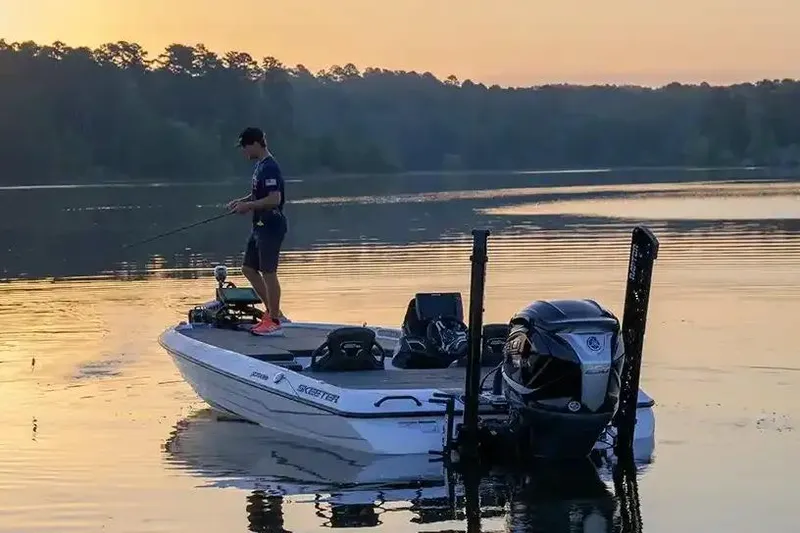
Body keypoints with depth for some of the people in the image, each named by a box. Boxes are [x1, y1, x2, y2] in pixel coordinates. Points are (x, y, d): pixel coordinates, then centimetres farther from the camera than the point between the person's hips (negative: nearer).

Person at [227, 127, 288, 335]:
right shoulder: (260, 165, 12)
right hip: (260, 226, 11)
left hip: (271, 226, -11)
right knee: (248, 268, 14)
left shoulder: (269, 168, -18)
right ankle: (272, 312, 20)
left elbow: (274, 199, -26)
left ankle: (274, 320, 4)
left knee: (268, 272, -4)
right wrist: (243, 200, 9)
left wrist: (248, 206, -18)